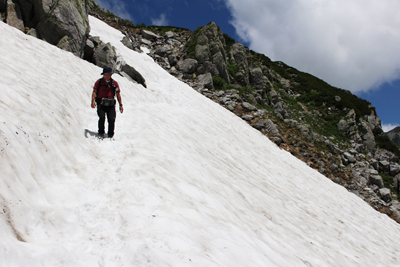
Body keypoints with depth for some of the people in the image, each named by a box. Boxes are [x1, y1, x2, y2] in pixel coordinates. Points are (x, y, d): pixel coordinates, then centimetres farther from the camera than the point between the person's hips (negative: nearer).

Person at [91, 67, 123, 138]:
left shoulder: (114, 83, 8)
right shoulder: (99, 82, 6)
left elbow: (118, 94, 10)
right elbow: (94, 92, 1)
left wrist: (120, 105, 6)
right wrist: (93, 101, -14)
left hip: (111, 105, 1)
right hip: (101, 104, -1)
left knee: (112, 119, -10)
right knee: (102, 117, -19)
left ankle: (110, 135, 6)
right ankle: (101, 133, -3)